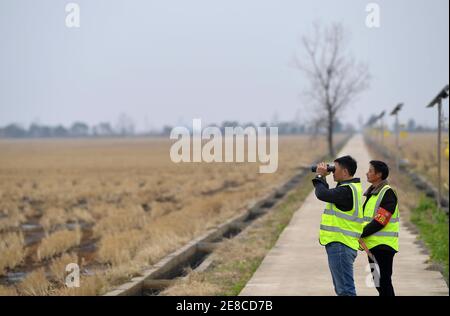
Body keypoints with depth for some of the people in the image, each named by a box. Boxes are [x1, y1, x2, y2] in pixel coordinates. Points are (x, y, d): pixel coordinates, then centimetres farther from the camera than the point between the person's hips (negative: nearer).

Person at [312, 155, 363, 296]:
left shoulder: (347, 190, -17)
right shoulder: (351, 187, 16)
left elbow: (322, 194, -25)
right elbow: (329, 195, 20)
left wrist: (320, 176, -8)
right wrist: (322, 177, 11)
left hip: (340, 245, -11)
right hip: (339, 244, 11)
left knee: (345, 289, -11)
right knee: (341, 288, 17)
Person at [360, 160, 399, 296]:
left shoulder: (388, 193, -13)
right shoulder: (372, 192, 16)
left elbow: (379, 221, -20)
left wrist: (360, 234, -17)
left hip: (383, 244, -9)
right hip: (373, 244, 9)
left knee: (383, 281, -8)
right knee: (378, 281, 14)